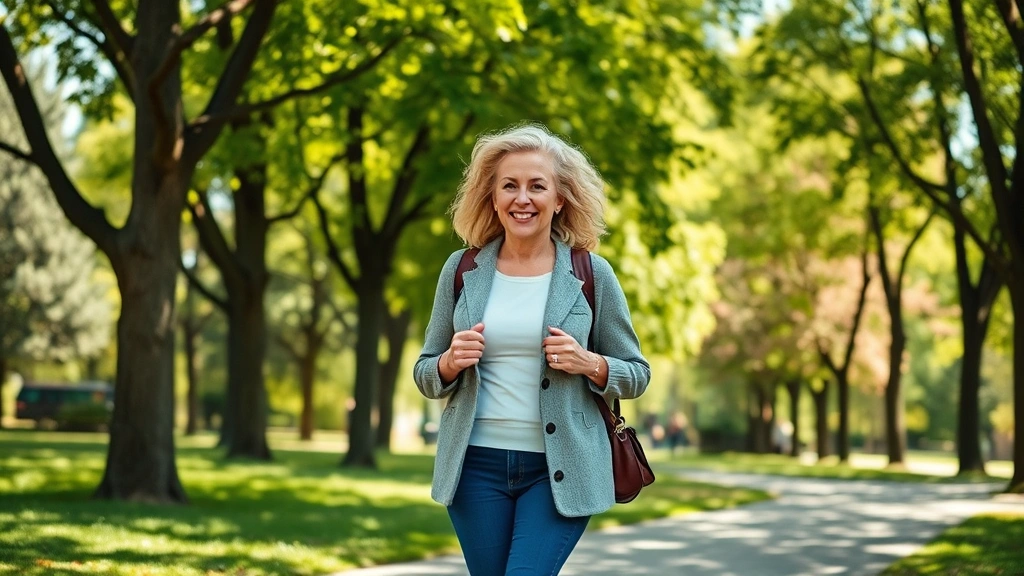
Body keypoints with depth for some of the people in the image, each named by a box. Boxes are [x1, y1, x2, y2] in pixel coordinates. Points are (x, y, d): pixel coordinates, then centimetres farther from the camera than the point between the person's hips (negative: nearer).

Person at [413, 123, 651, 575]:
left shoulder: (592, 274, 0)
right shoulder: (462, 270, 5)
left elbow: (636, 375, 6)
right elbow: (425, 376, 12)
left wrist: (589, 364, -14)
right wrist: (451, 362, -10)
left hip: (560, 468, -2)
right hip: (476, 465, 3)